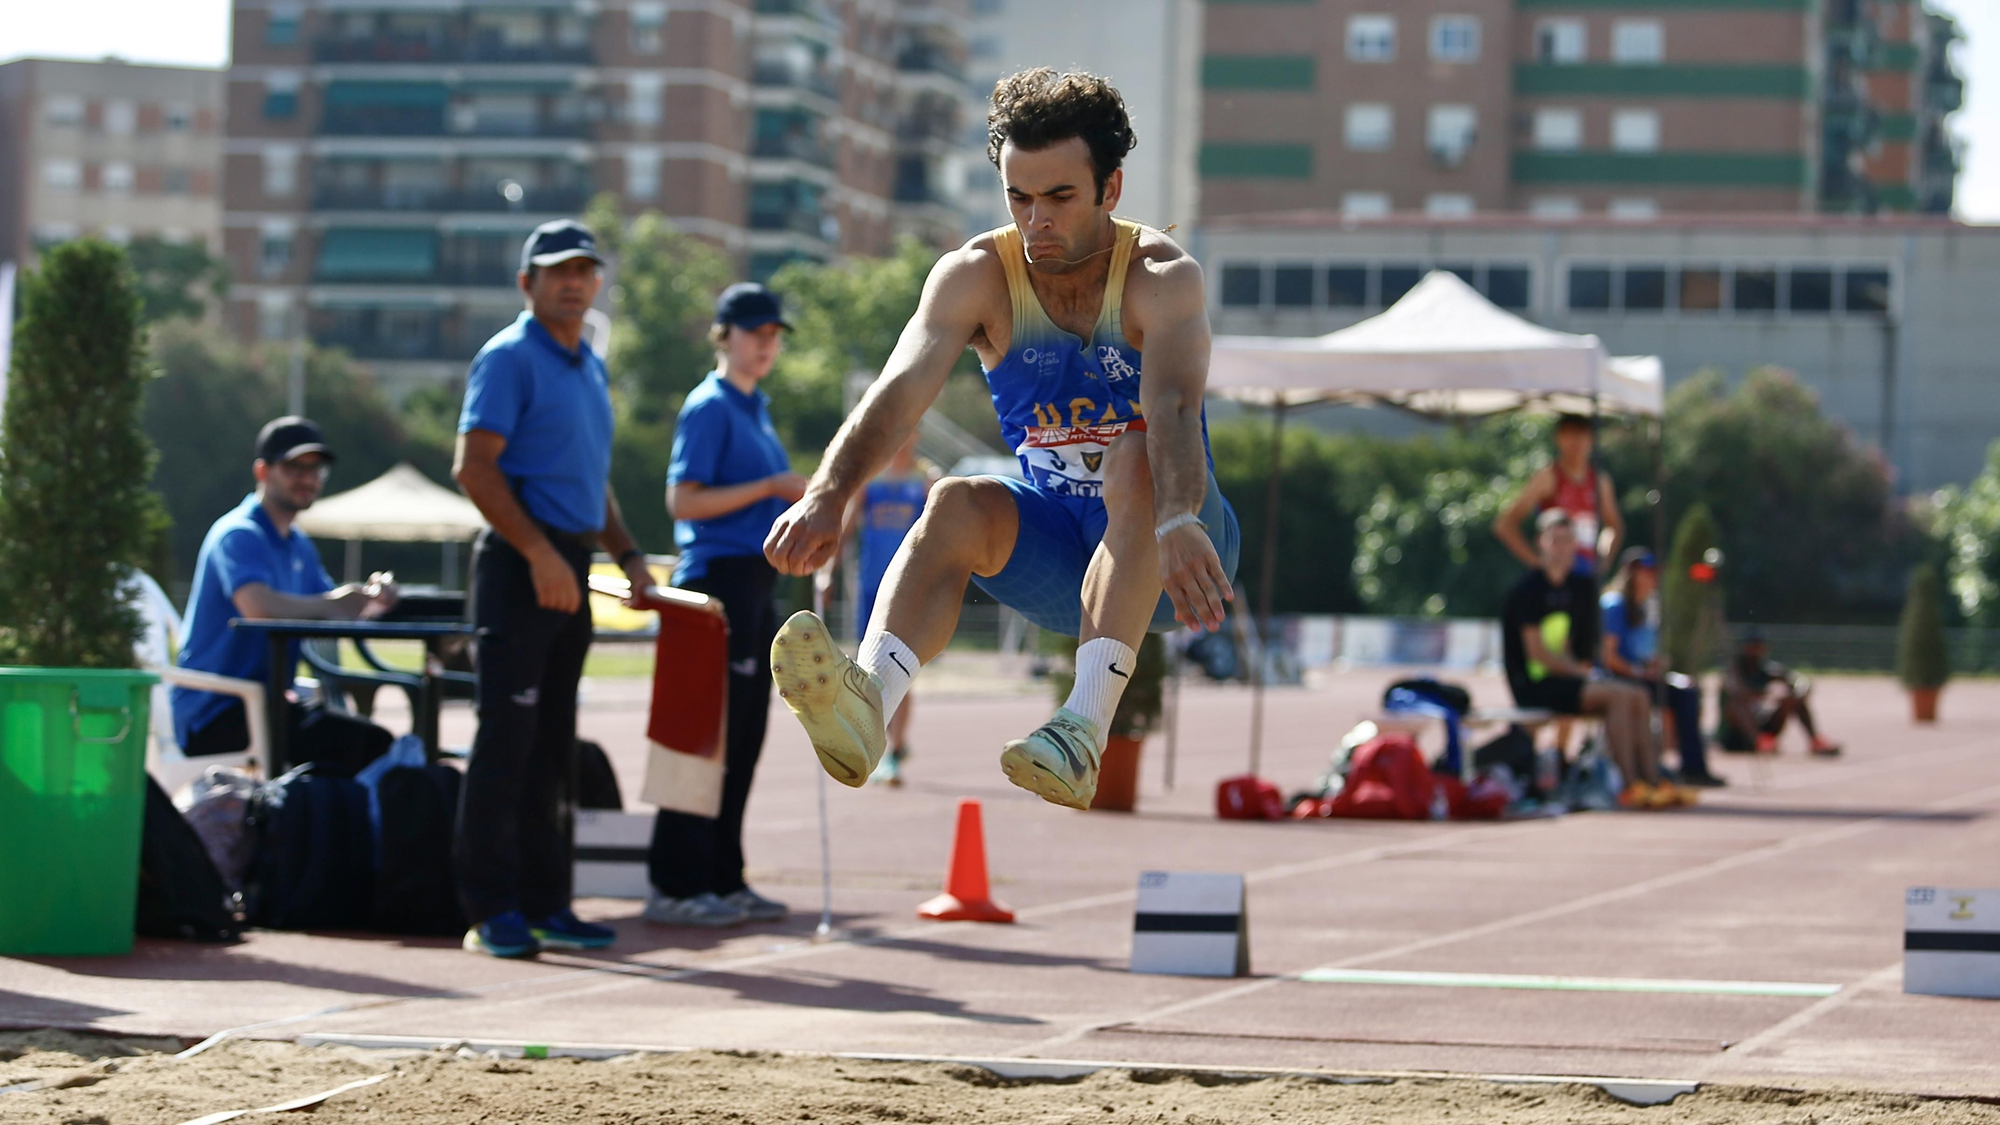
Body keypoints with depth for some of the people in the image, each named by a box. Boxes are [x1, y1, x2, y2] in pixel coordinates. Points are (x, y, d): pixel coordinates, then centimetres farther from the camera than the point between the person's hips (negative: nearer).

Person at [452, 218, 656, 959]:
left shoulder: (590, 367, 19)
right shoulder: (510, 358, -7)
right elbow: (474, 467, -15)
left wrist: (627, 555, 15)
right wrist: (540, 552, -20)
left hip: (567, 569, 8)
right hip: (519, 564, -8)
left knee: (551, 743, 10)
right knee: (507, 734, -9)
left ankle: (543, 903, 14)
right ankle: (491, 908, -7)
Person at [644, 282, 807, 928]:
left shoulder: (755, 408, 19)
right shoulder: (710, 407, -8)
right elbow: (684, 501, -17)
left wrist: (797, 502, 12)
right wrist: (771, 488, -17)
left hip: (755, 582, 9)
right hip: (718, 578, -9)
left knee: (742, 740, 10)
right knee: (711, 735, -9)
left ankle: (723, 879, 15)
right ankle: (675, 887, -8)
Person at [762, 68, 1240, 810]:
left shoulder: (1161, 278, -16)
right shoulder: (977, 276, -7)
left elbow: (1173, 409, -36)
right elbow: (899, 393, -24)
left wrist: (1178, 526, -57)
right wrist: (828, 496, -43)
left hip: (1155, 554, -3)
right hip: (1050, 548, 3)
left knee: (1136, 463, -34)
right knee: (957, 501, -27)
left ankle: (1086, 728, -49)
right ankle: (868, 704, -54)